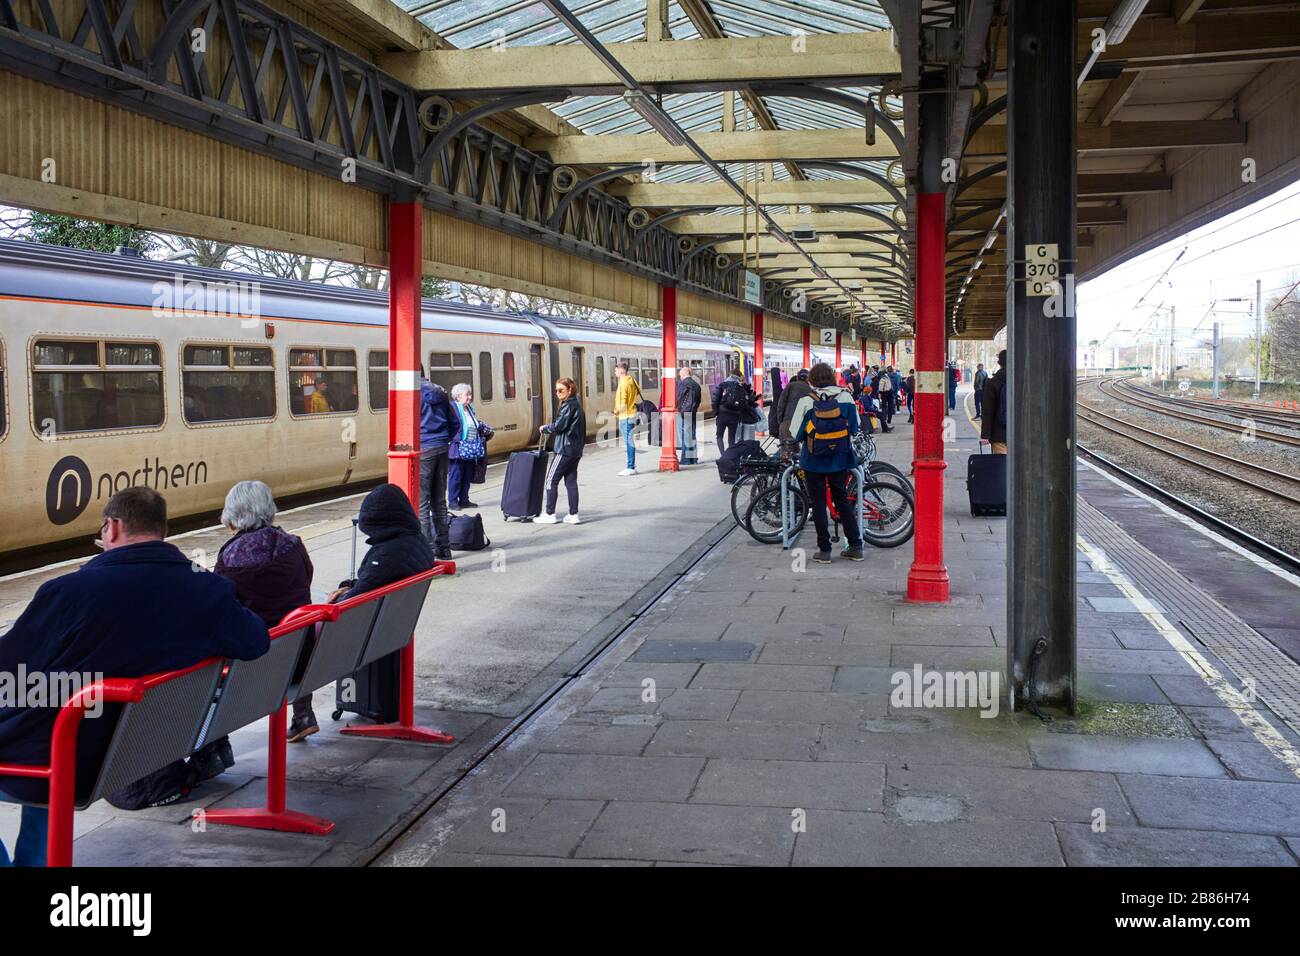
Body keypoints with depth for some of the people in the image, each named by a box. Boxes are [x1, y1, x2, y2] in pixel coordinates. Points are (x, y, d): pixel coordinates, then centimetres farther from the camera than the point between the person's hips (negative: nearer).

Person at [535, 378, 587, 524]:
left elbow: (559, 426, -17)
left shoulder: (568, 406, -15)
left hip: (565, 450, -9)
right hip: (575, 450, 9)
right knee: (571, 481, 10)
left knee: (551, 480, -2)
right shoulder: (577, 405, 14)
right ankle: (573, 515, 9)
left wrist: (545, 428, 0)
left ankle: (550, 514, 1)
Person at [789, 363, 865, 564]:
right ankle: (855, 546, 15)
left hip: (814, 460, -3)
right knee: (842, 500, 15)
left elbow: (797, 433, -5)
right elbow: (854, 428, 5)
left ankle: (824, 550, 8)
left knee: (818, 503, 6)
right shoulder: (845, 397, -5)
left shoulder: (807, 402, -12)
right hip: (840, 459, 3)